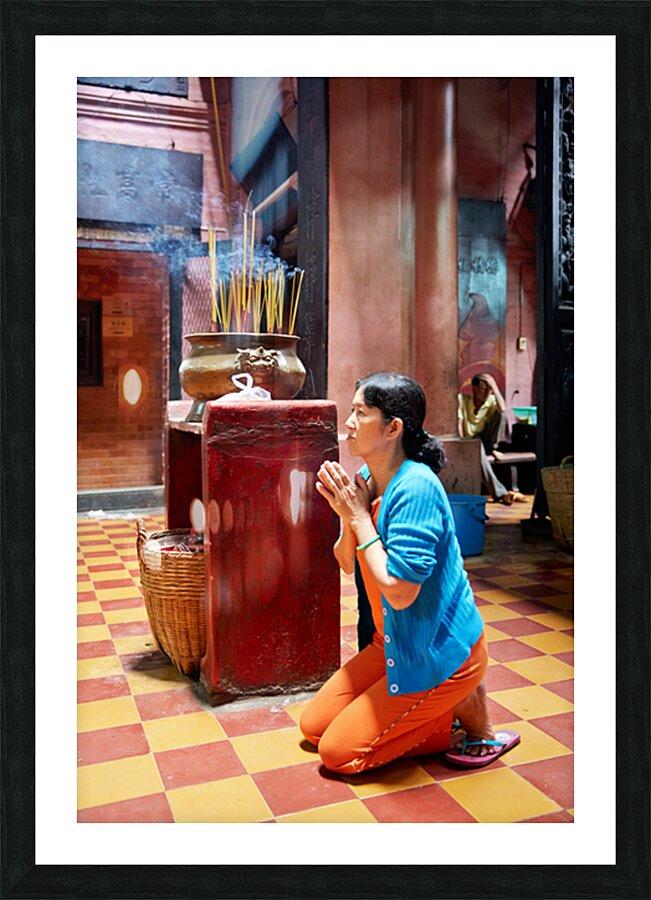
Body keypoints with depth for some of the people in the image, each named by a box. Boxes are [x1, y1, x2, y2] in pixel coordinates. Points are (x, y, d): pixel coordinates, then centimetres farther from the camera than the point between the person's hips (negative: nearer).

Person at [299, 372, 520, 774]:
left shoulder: (416, 487, -27)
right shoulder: (367, 478, -1)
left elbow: (399, 591, -30)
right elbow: (346, 564, 4)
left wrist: (360, 517, -24)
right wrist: (348, 514, -15)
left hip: (440, 651, -9)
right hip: (394, 644, 9)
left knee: (337, 753, -4)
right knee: (313, 725, 13)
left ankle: (463, 710, 7)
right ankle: (443, 704, 17)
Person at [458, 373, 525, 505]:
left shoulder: (491, 400, -4)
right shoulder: (463, 399, -9)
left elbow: (503, 409, -27)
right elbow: (459, 423, -14)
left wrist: (494, 386, -23)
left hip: (484, 438, 3)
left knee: (501, 414, -19)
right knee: (478, 450, -42)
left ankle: (492, 448, -13)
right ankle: (499, 493, -46)